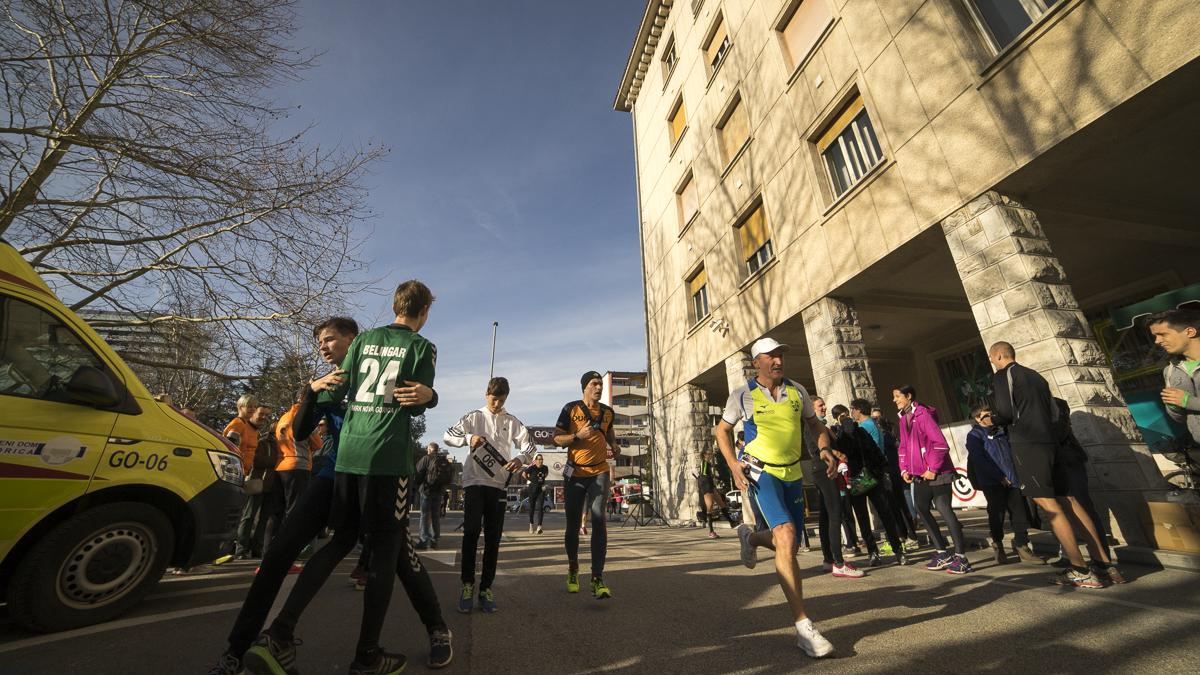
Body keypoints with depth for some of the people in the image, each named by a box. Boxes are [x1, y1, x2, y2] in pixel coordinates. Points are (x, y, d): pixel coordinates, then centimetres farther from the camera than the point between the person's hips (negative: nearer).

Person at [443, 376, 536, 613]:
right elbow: (448, 436, 2)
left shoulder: (512, 422, 12)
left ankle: (486, 588, 14)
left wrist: (520, 459, -17)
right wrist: (468, 438, -18)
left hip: (499, 484, 2)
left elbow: (530, 445, 5)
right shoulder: (474, 417, 9)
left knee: (493, 538, 3)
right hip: (474, 482, -1)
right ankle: (467, 584, 8)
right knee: (471, 532, -8)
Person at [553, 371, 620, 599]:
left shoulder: (607, 411, 7)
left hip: (599, 472, 1)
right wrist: (578, 436, -21)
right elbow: (557, 439, -4)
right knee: (573, 525, 9)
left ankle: (598, 578, -8)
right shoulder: (571, 409, -4)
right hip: (575, 473, -1)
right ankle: (573, 568, 34)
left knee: (598, 519, -13)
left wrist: (614, 445, 6)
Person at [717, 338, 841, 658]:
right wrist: (733, 463, -12)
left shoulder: (797, 391, 3)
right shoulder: (743, 395, -8)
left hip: (793, 473, 5)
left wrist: (825, 448, -5)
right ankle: (803, 626, -11)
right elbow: (722, 430, 3)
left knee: (788, 546, 12)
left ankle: (750, 538, 46)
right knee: (786, 536, -22)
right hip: (760, 472, -5)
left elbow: (814, 424, 15)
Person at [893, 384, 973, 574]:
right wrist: (904, 469, 7)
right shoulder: (903, 419, 11)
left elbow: (941, 444, -20)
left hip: (937, 473, -8)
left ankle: (961, 557, 5)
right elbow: (903, 448, 16)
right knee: (922, 509, 8)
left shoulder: (922, 414, -15)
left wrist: (933, 469, -17)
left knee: (944, 509, -6)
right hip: (919, 474, 8)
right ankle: (941, 553, 19)